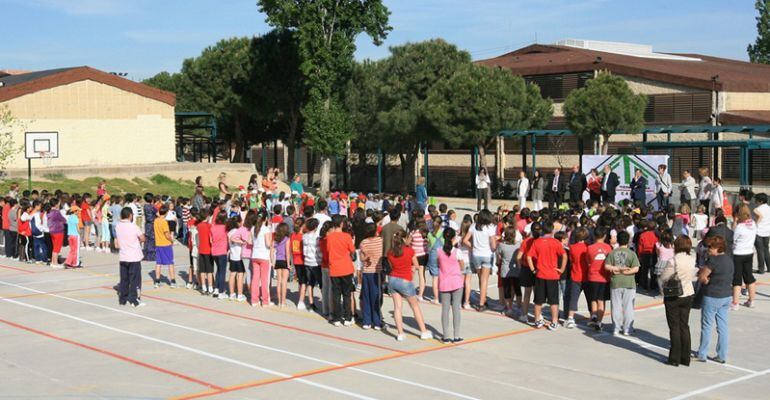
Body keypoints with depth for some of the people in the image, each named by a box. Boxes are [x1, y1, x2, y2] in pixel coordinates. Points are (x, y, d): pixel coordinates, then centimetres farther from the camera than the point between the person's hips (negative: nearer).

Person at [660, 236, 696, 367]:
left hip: (673, 297, -5)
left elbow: (663, 278, -13)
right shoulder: (693, 260, -5)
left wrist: (665, 289, 5)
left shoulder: (673, 261, -22)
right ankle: (685, 358, 17)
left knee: (674, 327, 4)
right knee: (684, 326, 14)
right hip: (688, 294, 5)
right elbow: (693, 276, 5)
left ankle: (675, 358, 7)